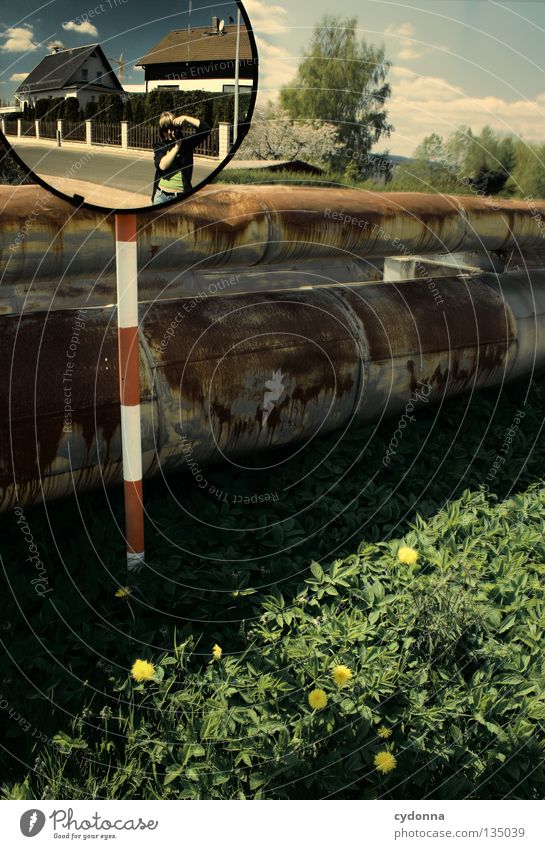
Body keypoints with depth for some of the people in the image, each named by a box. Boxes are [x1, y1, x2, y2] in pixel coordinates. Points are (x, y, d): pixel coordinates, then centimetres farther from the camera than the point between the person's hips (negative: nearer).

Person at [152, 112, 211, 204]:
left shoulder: (186, 143, 4)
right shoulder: (159, 146, 6)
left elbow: (206, 129, -5)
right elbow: (162, 165, -13)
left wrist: (185, 118, -12)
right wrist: (176, 146, -13)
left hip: (181, 196, -2)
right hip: (161, 196, 2)